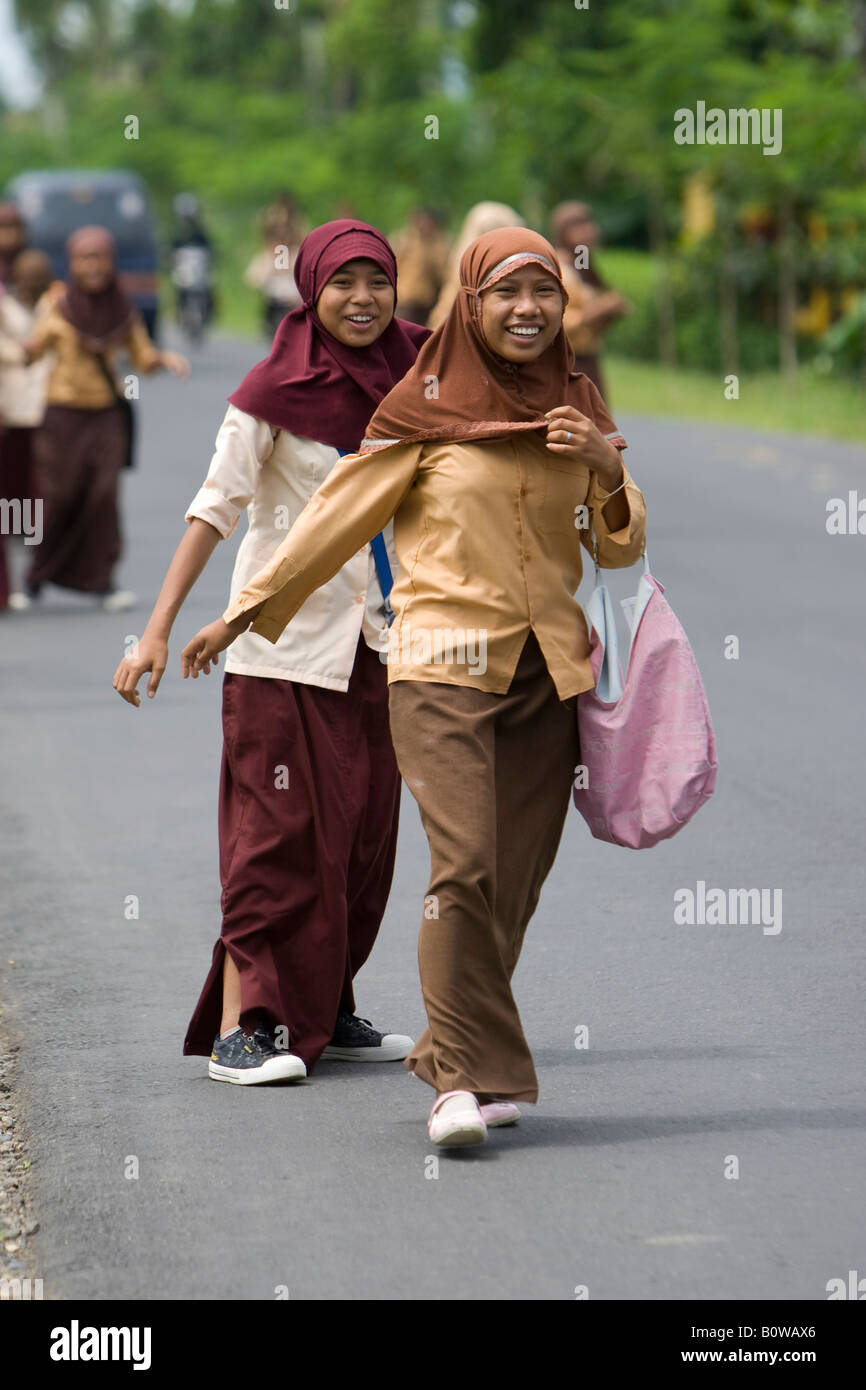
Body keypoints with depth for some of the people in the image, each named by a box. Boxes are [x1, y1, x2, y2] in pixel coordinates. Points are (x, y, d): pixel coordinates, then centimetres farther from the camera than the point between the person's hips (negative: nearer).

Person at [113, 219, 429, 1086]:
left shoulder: (409, 374, 4)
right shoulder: (278, 389, -11)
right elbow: (218, 504, -12)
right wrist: (159, 627, -18)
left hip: (373, 639, 6)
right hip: (284, 638, -6)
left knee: (364, 830, 7)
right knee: (281, 832, -9)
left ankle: (324, 1012, 18)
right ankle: (240, 1028, -8)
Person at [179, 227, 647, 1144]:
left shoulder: (578, 408, 12)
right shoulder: (427, 407, 0)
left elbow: (621, 550, 12)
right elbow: (338, 515, 6)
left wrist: (608, 469, -8)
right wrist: (243, 613, 8)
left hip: (546, 670, 4)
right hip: (445, 665, -4)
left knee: (515, 878, 2)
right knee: (466, 863, -17)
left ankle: (451, 1055, 17)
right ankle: (466, 1076, -14)